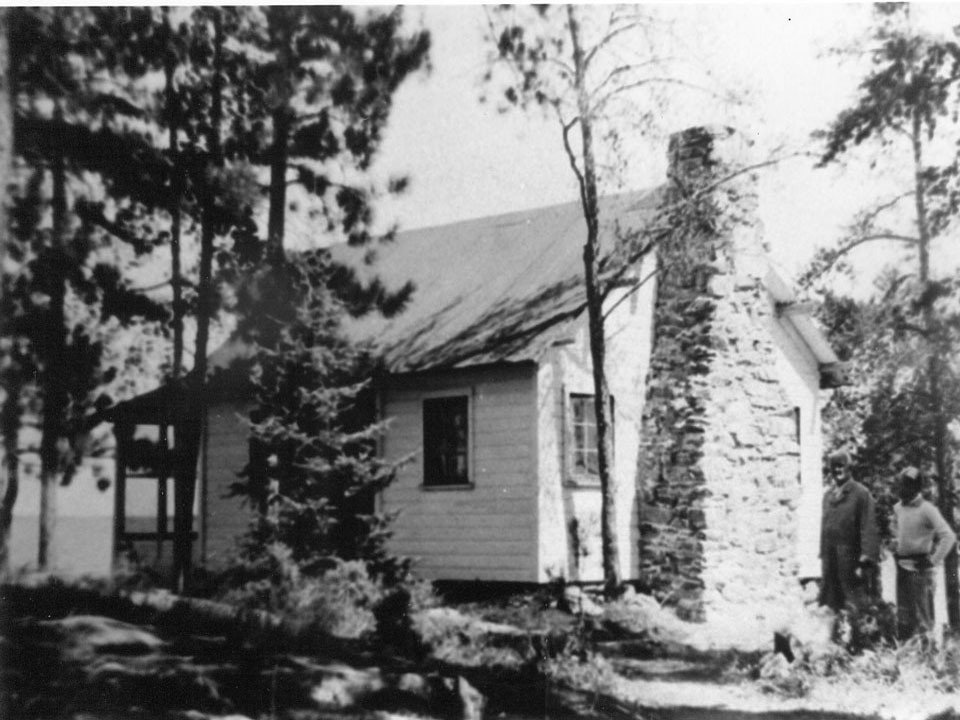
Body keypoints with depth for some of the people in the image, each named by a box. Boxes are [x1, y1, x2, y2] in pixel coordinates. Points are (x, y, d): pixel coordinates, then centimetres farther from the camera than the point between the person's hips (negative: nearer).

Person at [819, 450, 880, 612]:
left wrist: (865, 560, -16)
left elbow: (869, 528, -10)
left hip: (851, 557, -6)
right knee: (831, 604, 6)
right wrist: (823, 555, 14)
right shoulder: (828, 495, 15)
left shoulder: (861, 493, -4)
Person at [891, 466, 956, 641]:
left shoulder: (927, 509, -13)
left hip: (920, 567, -7)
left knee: (922, 611, -4)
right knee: (903, 610, 13)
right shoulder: (898, 508, 9)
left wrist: (934, 560, -17)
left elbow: (949, 536, -18)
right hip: (902, 566, 7)